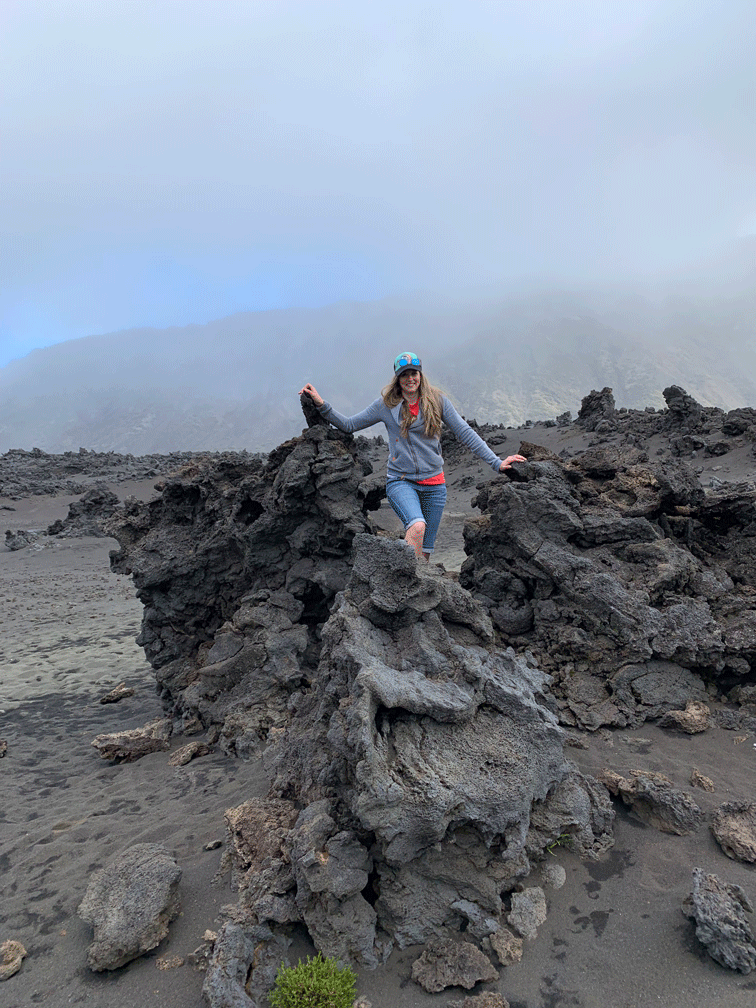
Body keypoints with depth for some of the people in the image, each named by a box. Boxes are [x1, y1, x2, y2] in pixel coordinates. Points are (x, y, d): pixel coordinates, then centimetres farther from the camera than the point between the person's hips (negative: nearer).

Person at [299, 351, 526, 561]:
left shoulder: (437, 400, 4)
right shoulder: (386, 405, 2)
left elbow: (465, 433, 5)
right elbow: (349, 425, 6)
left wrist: (496, 463, 1)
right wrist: (322, 405, -7)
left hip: (434, 483, 2)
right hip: (400, 480, -2)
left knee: (425, 552, 5)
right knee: (417, 526, -31)